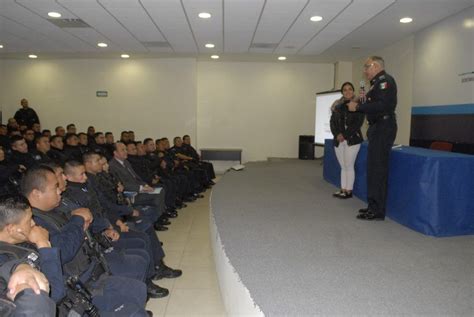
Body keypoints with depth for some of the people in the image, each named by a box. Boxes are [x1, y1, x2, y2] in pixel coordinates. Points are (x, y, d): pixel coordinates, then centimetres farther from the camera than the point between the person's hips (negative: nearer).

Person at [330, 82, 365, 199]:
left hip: (353, 139, -4)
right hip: (338, 140, 4)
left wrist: (345, 135, -13)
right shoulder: (337, 106, 12)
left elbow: (359, 122, -8)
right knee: (343, 167, 8)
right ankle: (343, 189, 13)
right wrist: (337, 134, -9)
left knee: (349, 166, -3)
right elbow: (332, 122, 8)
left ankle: (349, 191, 5)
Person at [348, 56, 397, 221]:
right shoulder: (378, 82, 20)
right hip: (378, 128, 10)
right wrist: (364, 101, 5)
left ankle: (377, 211, -3)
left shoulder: (384, 80, -10)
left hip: (383, 128, -10)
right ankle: (374, 206, 21)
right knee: (374, 168, 13)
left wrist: (358, 107, -18)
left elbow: (383, 105, -22)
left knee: (377, 169, -8)